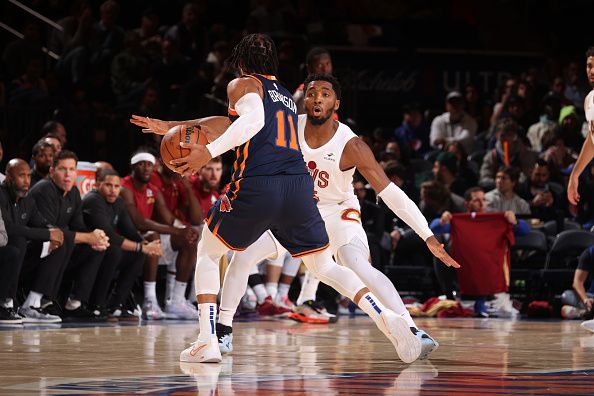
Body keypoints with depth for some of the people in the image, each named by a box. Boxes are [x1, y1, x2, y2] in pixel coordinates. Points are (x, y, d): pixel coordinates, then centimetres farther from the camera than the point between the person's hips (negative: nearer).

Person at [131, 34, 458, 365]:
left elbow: (253, 119, -14)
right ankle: (387, 318, -9)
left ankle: (207, 342, 2)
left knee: (207, 253, 17)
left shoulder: (243, 85, 9)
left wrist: (209, 151, -20)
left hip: (257, 187, -5)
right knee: (325, 265, 15)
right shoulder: (288, 98, 31)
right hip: (299, 186, 5)